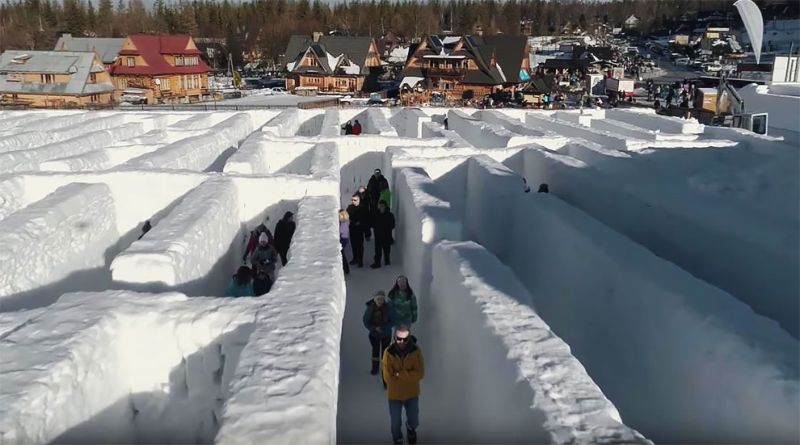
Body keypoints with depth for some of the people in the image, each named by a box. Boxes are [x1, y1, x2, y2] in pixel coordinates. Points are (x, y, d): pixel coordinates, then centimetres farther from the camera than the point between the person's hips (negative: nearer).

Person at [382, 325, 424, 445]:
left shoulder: (416, 351, -19)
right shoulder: (389, 352, -22)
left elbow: (420, 374, -21)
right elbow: (388, 377, -20)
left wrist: (399, 374, -28)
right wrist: (409, 375, -17)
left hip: (412, 393, 1)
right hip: (394, 394, -1)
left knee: (414, 421, 19)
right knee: (396, 423, 14)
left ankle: (410, 428, 55)